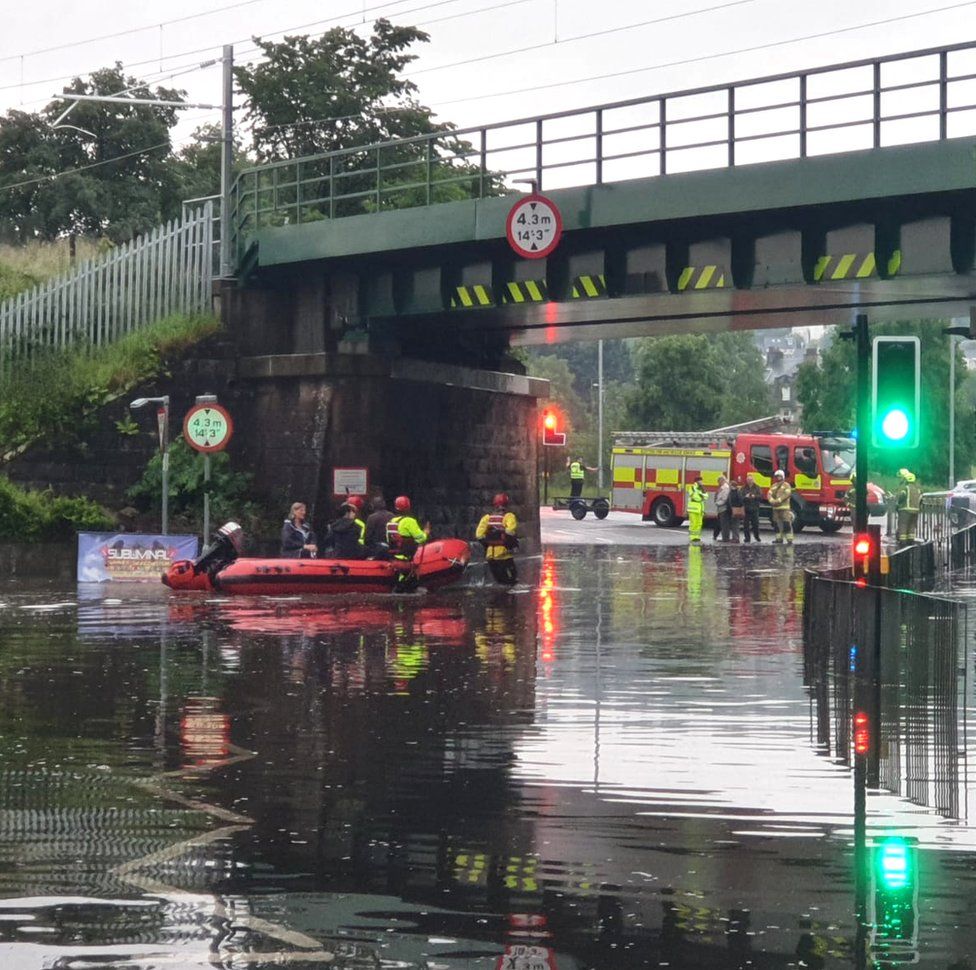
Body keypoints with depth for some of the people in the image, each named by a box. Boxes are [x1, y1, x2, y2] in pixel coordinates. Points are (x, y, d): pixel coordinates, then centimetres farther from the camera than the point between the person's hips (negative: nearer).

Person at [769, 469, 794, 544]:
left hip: (784, 507, -6)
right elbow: (770, 493, 7)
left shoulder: (786, 485, 0)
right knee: (776, 524, 10)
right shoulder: (773, 486, 18)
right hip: (775, 507, 6)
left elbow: (787, 493, -15)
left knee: (786, 524, -13)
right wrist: (772, 500, -15)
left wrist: (779, 500, -23)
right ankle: (779, 538, 20)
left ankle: (789, 539, -15)